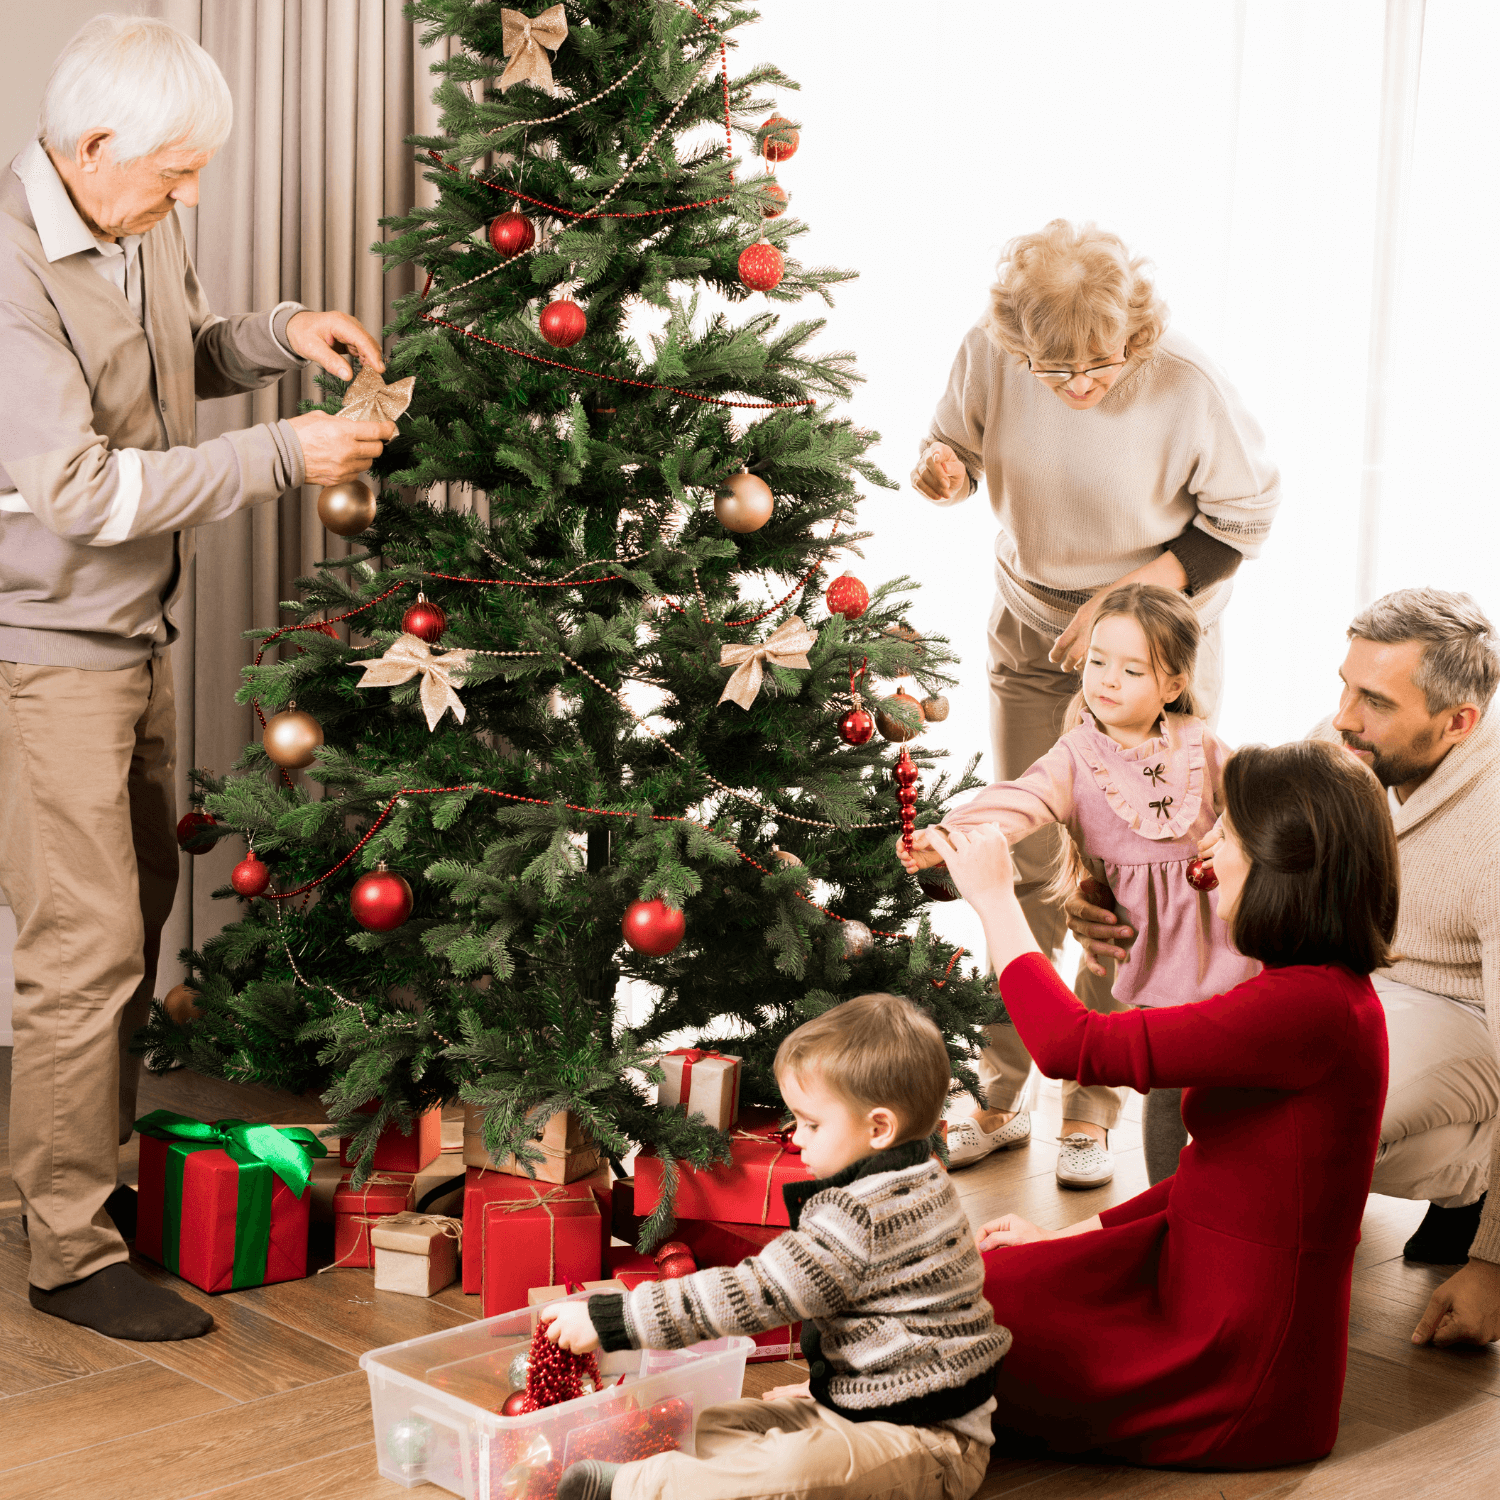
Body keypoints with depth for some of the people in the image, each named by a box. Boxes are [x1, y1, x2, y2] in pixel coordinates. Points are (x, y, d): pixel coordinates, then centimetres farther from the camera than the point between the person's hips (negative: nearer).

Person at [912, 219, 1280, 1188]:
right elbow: (956, 446, 2)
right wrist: (943, 473, -24)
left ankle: (1094, 1107, 16)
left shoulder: (1187, 384, -25)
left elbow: (1245, 517, -11)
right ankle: (1002, 1096, 19)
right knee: (1025, 862, 5)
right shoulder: (990, 354, -17)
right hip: (1034, 633, 3)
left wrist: (1131, 594, -19)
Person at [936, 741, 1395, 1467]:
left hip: (1241, 1369, -10)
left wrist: (994, 897, -15)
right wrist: (1066, 1238, 10)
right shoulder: (1329, 993, 8)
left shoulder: (1310, 1006, -26)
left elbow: (1073, 1045, -28)